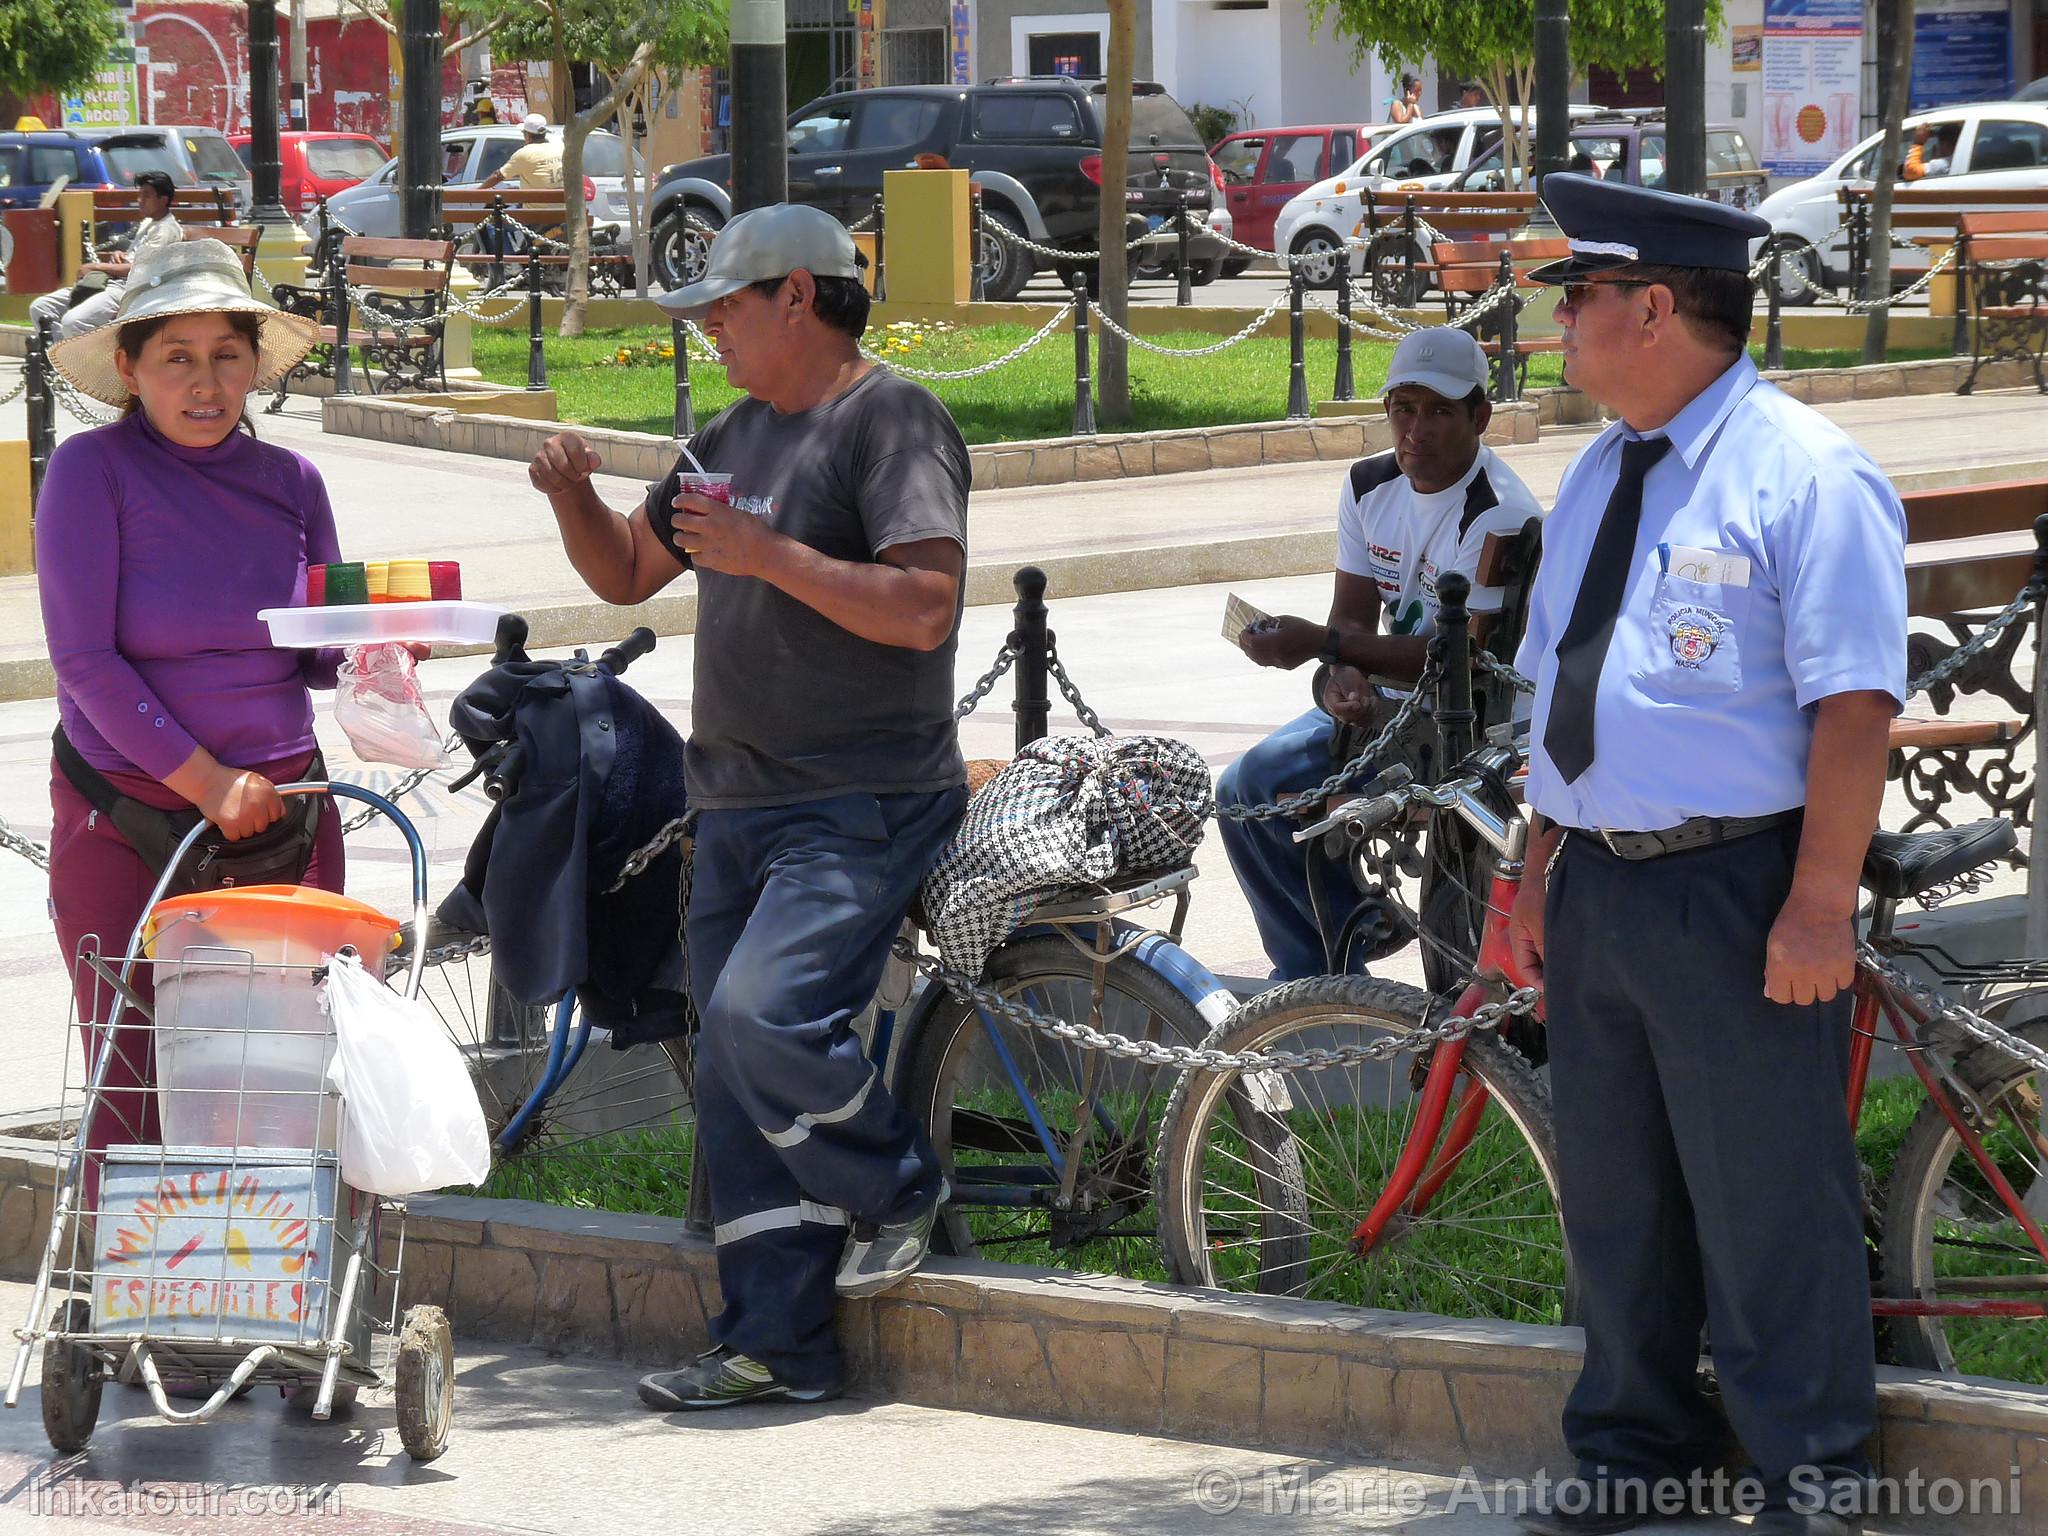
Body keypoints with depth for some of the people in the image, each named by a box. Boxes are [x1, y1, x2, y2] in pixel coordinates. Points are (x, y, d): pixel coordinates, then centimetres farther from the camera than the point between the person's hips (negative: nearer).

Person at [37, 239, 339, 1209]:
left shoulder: (288, 481, 6)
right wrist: (205, 780, -16)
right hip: (127, 825, -4)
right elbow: (85, 659, -12)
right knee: (134, 1087, 0)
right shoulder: (94, 470, -7)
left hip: (282, 813, 4)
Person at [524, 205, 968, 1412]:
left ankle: (897, 1190, 2)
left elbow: (923, 606, -20)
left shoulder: (893, 419, -9)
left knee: (764, 1018, -24)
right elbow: (628, 573, 24)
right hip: (739, 809, 9)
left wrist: (765, 554, -23)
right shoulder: (737, 436, 18)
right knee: (733, 1078, 5)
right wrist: (572, 497, 5)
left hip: (862, 806, -9)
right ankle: (777, 1344, 9)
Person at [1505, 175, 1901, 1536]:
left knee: (1767, 1210, -2)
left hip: (1736, 900, -8)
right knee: (1614, 1198, 16)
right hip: (1595, 896, 8)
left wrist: (1821, 907, -20)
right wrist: (1542, 868, 16)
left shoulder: (1804, 476, -11)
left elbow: (1853, 705, -16)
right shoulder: (1598, 477, 15)